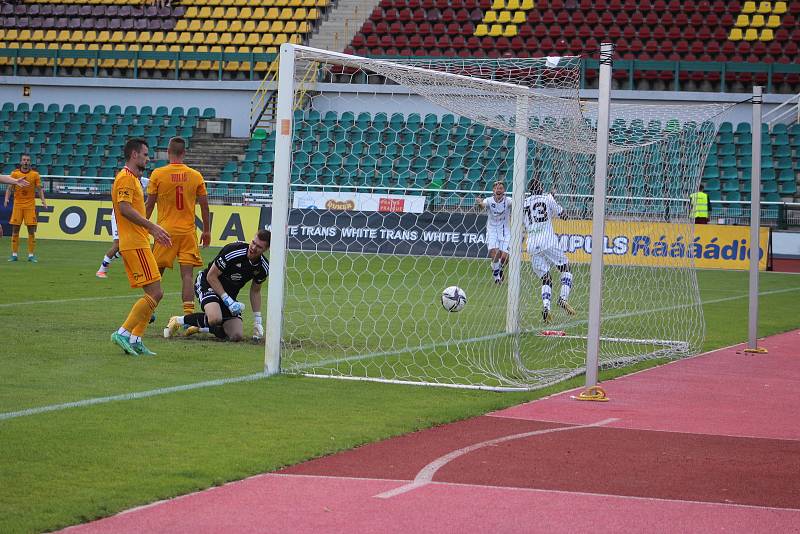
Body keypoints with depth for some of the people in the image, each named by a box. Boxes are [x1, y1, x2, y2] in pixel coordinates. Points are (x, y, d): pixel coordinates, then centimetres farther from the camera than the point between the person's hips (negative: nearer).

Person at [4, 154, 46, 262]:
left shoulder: (35, 174, 2)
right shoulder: (14, 174, 3)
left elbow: (39, 189, 4)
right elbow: (9, 188, 5)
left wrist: (43, 200, -10)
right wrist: (6, 198, -11)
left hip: (30, 205, -1)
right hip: (17, 204, 1)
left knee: (31, 230, -3)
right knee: (15, 229, 0)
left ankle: (31, 255, 2)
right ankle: (14, 254, 7)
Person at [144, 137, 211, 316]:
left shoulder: (157, 174, -5)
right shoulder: (196, 176, 1)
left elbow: (149, 205, -2)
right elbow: (204, 206, 5)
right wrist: (206, 231, 15)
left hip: (165, 230, -1)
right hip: (188, 231, 1)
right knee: (187, 275, -1)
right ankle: (188, 314, -9)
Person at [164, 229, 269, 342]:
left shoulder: (263, 268, -8)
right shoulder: (232, 251, -26)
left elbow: (255, 291, 10)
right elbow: (211, 276, -18)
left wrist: (257, 321, 7)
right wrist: (228, 300, -22)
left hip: (229, 295, 6)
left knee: (237, 336, -10)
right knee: (215, 318, -36)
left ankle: (199, 327, 16)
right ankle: (179, 321, -7)